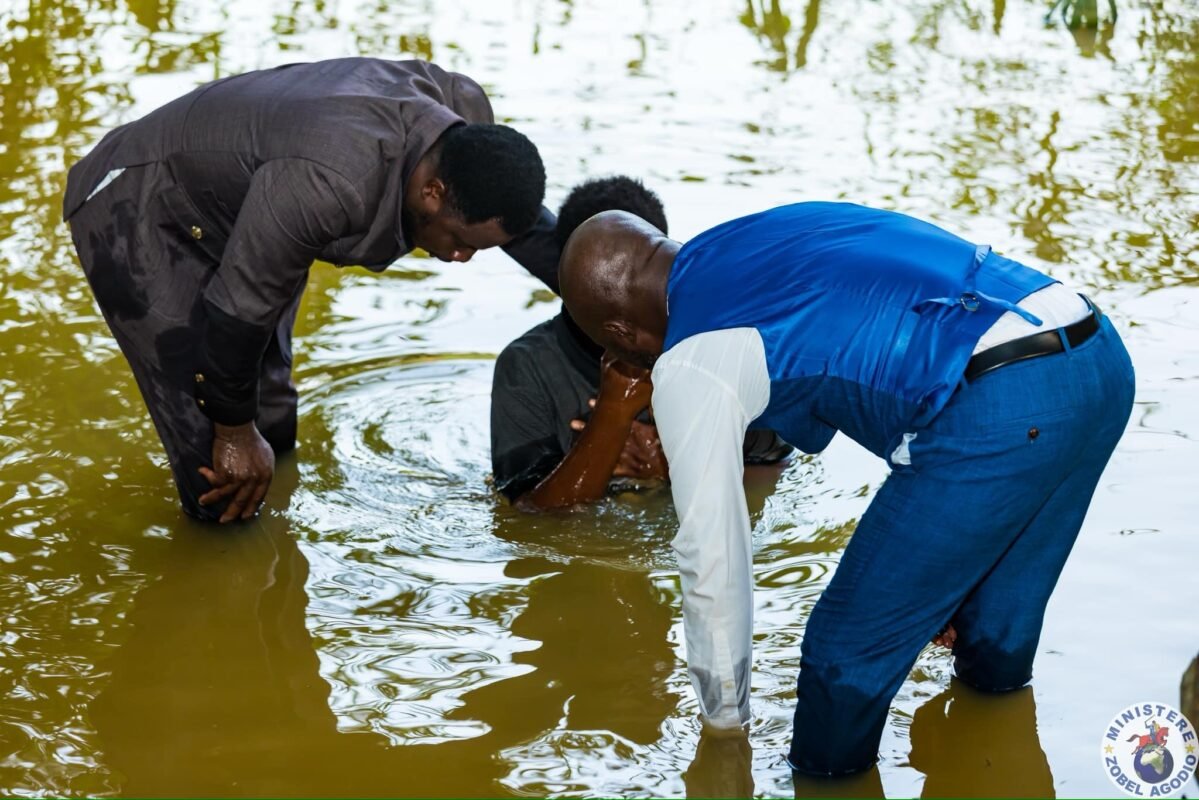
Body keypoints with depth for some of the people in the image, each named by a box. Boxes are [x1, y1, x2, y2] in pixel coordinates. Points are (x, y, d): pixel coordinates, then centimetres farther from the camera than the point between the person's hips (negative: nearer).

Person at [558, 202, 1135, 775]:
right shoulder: (762, 232, 25)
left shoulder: (689, 366, 2)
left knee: (847, 660, 8)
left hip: (997, 414, -9)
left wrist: (723, 725, 23)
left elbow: (712, 560, 7)